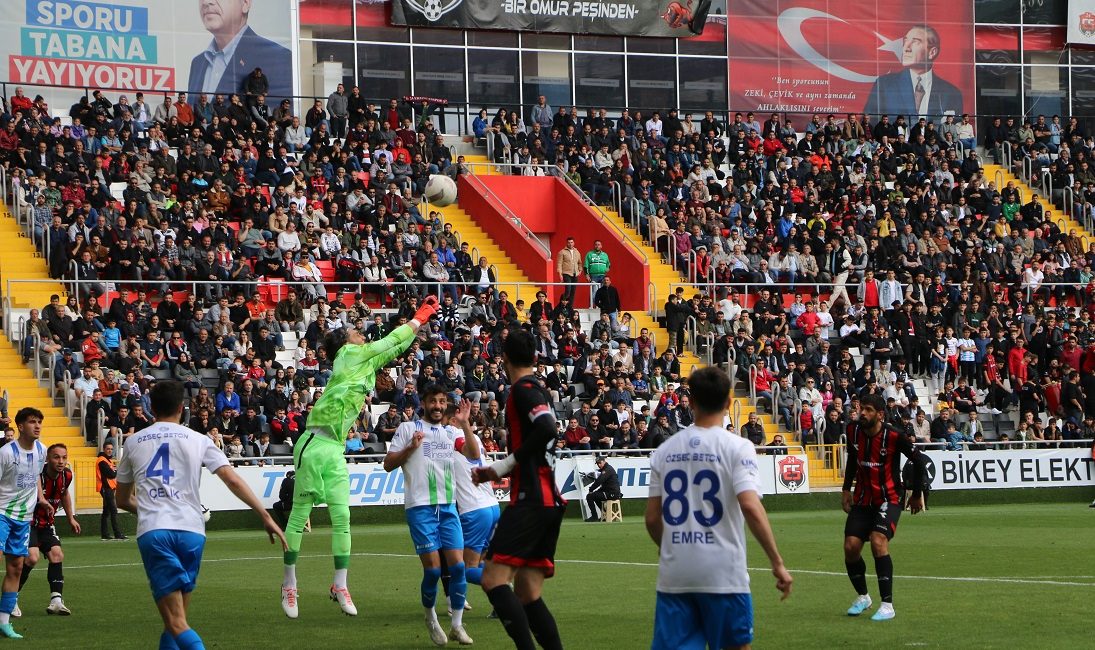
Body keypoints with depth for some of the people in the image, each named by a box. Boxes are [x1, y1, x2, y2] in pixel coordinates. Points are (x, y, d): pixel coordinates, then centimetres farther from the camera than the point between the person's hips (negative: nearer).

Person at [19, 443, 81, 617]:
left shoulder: (66, 476, -4)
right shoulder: (36, 475, -28)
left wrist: (71, 518, 24)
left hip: (46, 524, 7)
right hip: (27, 522, -7)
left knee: (57, 555, -3)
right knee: (32, 557, -21)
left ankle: (56, 601, -1)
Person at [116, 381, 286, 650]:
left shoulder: (133, 443, 17)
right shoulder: (198, 440, 13)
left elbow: (123, 500, 26)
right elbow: (233, 480, 1)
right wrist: (266, 517, 3)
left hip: (152, 532, -1)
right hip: (191, 530, 1)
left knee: (176, 624, -9)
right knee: (176, 618, 16)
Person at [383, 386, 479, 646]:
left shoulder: (451, 432, 14)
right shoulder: (408, 428, 5)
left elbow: (473, 454, -2)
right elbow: (388, 464, 2)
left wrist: (465, 423, -11)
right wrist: (410, 448, -12)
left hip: (448, 506, 4)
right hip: (420, 507, -4)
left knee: (457, 565, -5)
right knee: (432, 568, -8)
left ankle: (457, 625, 3)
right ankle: (431, 619, 15)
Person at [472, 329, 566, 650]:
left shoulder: (524, 389, -6)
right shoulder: (540, 390, 22)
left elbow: (546, 429, -23)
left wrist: (507, 463, -13)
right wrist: (494, 473, 25)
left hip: (530, 500, -10)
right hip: (550, 501, 10)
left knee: (493, 578, -16)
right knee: (527, 595, 8)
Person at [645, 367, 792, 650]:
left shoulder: (664, 450, 7)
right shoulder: (736, 447, -6)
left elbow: (652, 519, 9)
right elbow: (750, 507, -18)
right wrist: (777, 563, -13)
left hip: (673, 574, 3)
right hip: (723, 572, -3)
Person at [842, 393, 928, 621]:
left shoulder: (893, 436, -18)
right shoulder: (853, 431, -2)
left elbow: (920, 461, -6)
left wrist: (917, 494, 1)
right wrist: (846, 489, 15)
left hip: (889, 498, -5)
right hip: (863, 498, 5)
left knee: (878, 541, -26)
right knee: (850, 547, -6)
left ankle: (887, 605, -20)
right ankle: (862, 596, 21)